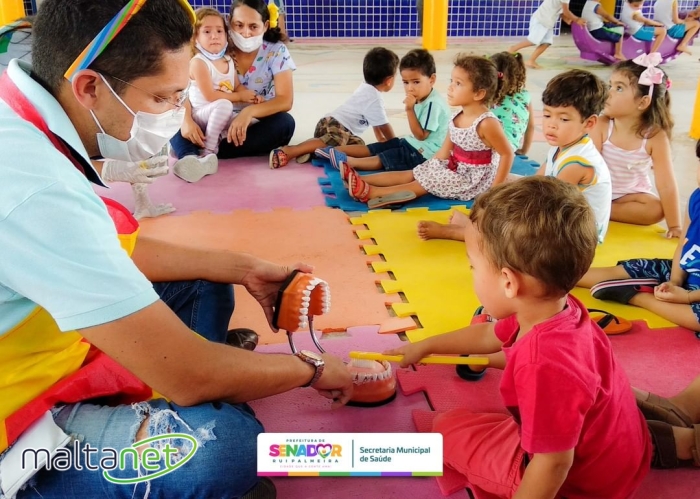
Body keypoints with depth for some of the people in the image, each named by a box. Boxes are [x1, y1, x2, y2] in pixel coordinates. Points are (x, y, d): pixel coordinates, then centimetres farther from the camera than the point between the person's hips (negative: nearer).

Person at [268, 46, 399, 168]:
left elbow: (375, 121, 36)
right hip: (336, 126, -10)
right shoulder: (375, 99, -6)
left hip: (330, 122, 10)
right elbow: (383, 125, -2)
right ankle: (288, 151, -46)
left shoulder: (366, 89, 25)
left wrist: (381, 139, 41)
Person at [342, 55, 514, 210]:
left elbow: (507, 154, -19)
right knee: (411, 175, -3)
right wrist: (430, 167, 1)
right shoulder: (457, 118, 2)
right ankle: (361, 180, -9)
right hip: (455, 169, 8)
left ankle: (371, 192, -25)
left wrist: (495, 190, -21)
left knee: (424, 183, -17)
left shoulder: (487, 123, -22)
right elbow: (444, 152, 8)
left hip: (475, 181, -8)